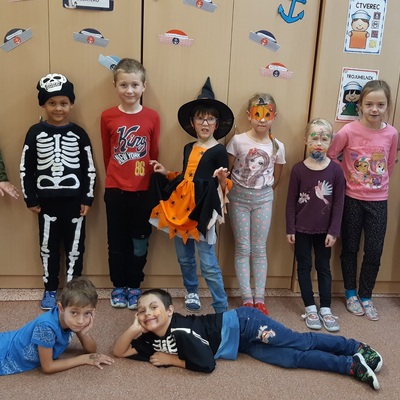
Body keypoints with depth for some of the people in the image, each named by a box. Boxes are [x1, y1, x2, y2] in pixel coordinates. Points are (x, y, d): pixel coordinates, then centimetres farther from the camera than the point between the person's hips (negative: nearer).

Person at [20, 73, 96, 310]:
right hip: (47, 201, 1)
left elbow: (89, 169, 1)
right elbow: (26, 169, 2)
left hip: (75, 201, 0)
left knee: (75, 247, 8)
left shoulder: (79, 134, -2)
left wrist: (88, 199, -3)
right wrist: (31, 199, 0)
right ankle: (50, 290, 27)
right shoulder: (35, 133, -2)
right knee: (48, 247, 11)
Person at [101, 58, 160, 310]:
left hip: (144, 190, 0)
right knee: (117, 241, 11)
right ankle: (118, 287, 28)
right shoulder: (108, 117, -4)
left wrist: (155, 186, 4)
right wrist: (116, 176, 12)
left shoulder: (152, 117, -4)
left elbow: (154, 155, 1)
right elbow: (106, 153, 6)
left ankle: (134, 287, 27)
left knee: (140, 242, 11)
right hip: (115, 190, 0)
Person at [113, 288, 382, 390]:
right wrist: (134, 328, -17)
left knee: (300, 342, -9)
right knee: (292, 358, 2)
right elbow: (119, 351, 2)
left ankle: (356, 348, 5)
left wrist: (173, 360, -13)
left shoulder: (179, 330, -25)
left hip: (242, 324, -7)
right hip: (244, 347, 7)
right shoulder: (152, 340, -1)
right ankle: (352, 365, 7)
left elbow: (206, 364, -26)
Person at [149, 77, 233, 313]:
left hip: (203, 212, -6)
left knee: (208, 264, -4)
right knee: (185, 258, 18)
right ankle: (192, 292, 41)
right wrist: (166, 173, 10)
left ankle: (222, 309, 9)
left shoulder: (219, 151, -7)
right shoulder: (188, 148, 11)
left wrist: (223, 180, -28)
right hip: (180, 209, 6)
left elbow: (221, 188, -7)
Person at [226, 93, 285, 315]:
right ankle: (246, 298, 10)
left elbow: (275, 178, 10)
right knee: (242, 249, 3)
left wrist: (261, 193, 7)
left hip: (263, 199, 2)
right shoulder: (238, 141, -8)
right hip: (239, 197, -1)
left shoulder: (277, 146, -1)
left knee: (259, 249, 6)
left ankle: (259, 298, 13)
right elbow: (226, 171, -2)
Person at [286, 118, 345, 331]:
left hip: (324, 230, 1)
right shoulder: (298, 169, -8)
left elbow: (338, 203, -4)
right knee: (304, 267, 9)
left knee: (324, 268, 11)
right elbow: (291, 201, -4)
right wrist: (290, 229, -5)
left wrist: (334, 231, -7)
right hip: (302, 229, 0)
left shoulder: (335, 170, -7)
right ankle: (310, 308, 22)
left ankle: (325, 309, 22)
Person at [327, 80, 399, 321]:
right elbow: (331, 156, -4)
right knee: (350, 248, 11)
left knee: (374, 251, 7)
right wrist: (346, 179, -2)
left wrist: (379, 184, 9)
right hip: (352, 199, -2)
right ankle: (351, 294, 29)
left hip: (379, 201, 2)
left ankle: (366, 297, 25)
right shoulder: (349, 131, -13)